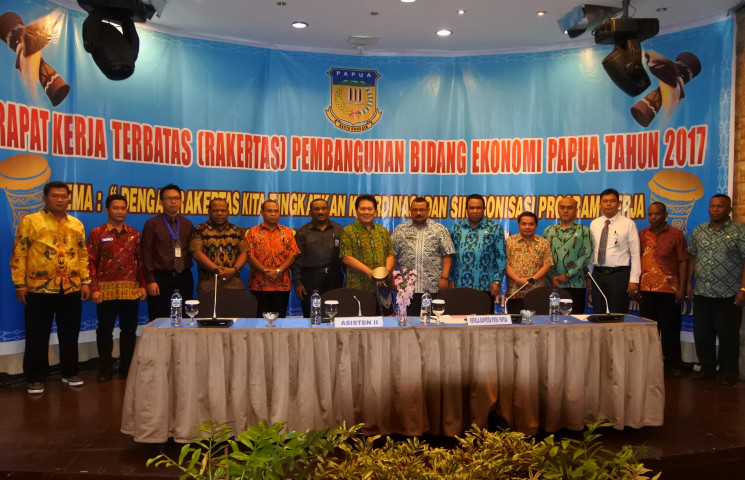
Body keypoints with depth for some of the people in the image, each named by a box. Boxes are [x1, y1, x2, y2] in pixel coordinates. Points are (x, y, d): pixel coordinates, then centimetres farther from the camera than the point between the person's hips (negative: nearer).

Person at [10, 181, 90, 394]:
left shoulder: (76, 224, 10)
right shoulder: (30, 221, -1)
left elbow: (83, 255, 13)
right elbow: (19, 255, -2)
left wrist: (86, 281, 6)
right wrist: (20, 284, -7)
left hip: (71, 288, 3)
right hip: (39, 288, -3)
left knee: (69, 334, 11)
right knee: (37, 336, 5)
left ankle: (69, 373, 24)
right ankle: (36, 378, 17)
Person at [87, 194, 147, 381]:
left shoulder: (134, 234, 10)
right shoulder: (97, 233, 1)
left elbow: (140, 261, 11)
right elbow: (91, 262, -2)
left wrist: (143, 285, 5)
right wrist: (94, 288, -9)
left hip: (131, 291, 3)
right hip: (106, 290, -2)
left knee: (129, 330, 7)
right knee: (105, 330, 5)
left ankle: (126, 367, 18)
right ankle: (106, 368, 16)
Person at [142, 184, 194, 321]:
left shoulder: (187, 224, 12)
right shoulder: (152, 224, 1)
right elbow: (147, 254, -2)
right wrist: (150, 281, -8)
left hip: (184, 278, 3)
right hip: (161, 278, -3)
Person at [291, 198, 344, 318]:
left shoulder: (338, 230, 11)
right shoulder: (302, 232, 7)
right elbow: (297, 259, 3)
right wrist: (297, 283, -4)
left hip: (334, 278, 1)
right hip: (310, 278, -1)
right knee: (310, 316, 1)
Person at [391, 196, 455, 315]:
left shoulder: (440, 230, 8)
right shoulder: (400, 230, 11)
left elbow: (447, 255, 3)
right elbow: (392, 255, 9)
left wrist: (444, 277, -6)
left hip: (433, 287, -1)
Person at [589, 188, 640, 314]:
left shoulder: (628, 224, 0)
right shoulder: (594, 224, 10)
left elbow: (635, 254, -3)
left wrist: (634, 279, -9)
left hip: (619, 275, -3)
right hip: (597, 274, 4)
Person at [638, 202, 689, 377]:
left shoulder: (676, 234, 1)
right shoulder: (641, 235, 10)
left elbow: (683, 261, 0)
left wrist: (682, 287, -6)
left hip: (669, 290, -3)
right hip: (646, 290, 3)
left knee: (670, 328, 4)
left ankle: (673, 363, 16)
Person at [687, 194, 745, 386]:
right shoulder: (698, 231, 11)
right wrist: (689, 283, 8)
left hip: (728, 295, -4)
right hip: (702, 293, 4)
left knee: (728, 335, 3)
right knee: (702, 334, 10)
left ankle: (728, 373, 16)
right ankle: (706, 367, 25)